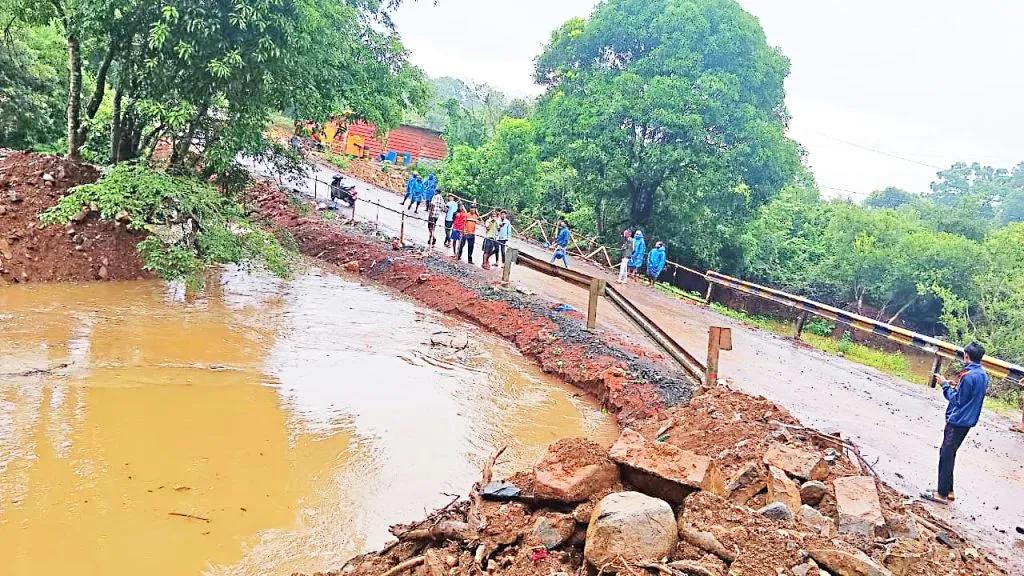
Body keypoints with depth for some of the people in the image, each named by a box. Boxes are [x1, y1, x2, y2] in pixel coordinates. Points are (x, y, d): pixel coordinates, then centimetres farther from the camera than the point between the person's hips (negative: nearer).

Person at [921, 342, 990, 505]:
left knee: (946, 455, -3)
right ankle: (948, 490, 21)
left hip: (957, 421, -9)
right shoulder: (984, 376, 8)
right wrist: (958, 386, 10)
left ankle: (942, 493, 1)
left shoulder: (968, 376, -20)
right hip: (968, 421, 9)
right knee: (949, 454, 17)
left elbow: (956, 400, -15)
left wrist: (945, 384, -7)